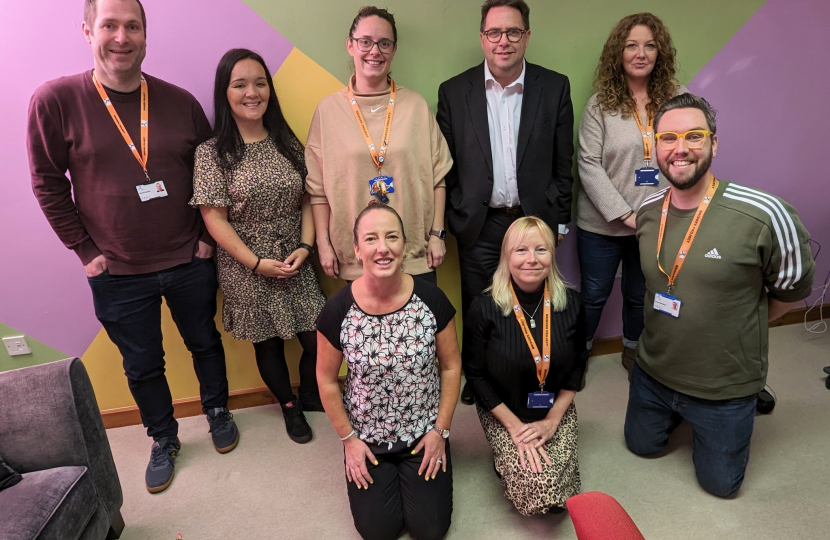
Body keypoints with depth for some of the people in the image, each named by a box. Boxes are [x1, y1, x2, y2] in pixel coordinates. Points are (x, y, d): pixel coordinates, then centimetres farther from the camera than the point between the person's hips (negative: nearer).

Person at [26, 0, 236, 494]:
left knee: (206, 343, 19)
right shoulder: (56, 100, -8)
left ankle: (218, 411, 44)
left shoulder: (180, 101, -2)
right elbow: (49, 183, -2)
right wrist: (84, 250, -4)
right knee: (142, 366, 15)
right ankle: (164, 441, 38)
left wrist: (208, 236, 1)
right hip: (118, 274, -1)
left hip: (189, 262, 1)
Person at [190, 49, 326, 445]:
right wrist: (257, 263, -14)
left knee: (318, 338, 4)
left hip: (296, 264, 3)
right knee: (268, 344, 13)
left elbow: (307, 199, 5)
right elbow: (214, 218, -10)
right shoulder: (212, 152, -8)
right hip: (248, 271, -3)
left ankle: (311, 394, 36)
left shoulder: (287, 143, 4)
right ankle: (289, 405, 39)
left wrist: (306, 246, -8)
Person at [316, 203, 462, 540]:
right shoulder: (337, 310, -18)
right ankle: (386, 475, 33)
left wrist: (440, 430, -4)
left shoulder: (431, 300, -17)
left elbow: (451, 366, -5)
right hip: (366, 437, 0)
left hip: (424, 432, 1)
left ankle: (409, 473, 32)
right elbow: (326, 380, -5)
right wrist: (348, 438, -2)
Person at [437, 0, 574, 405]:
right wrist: (453, 218, 0)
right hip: (478, 223, 0)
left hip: (536, 219, 1)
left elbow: (563, 163, 3)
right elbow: (445, 165, 1)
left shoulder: (555, 87, -1)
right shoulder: (454, 91, -2)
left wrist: (559, 220, 2)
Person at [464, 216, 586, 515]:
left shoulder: (570, 303, -9)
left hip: (556, 411, 3)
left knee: (560, 500, -10)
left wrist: (553, 419, -7)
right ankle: (506, 457, 14)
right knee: (538, 489, -18)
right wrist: (516, 427, -14)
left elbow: (577, 364, 2)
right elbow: (476, 374, -10)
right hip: (504, 413, -2)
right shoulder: (484, 309, -18)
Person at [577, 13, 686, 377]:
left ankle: (633, 352, 42)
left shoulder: (678, 98, 0)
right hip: (602, 223, -2)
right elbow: (589, 166, -11)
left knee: (640, 294, 18)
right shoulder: (600, 104, -6)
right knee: (593, 295, 11)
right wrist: (625, 214, -17)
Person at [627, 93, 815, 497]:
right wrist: (679, 327, 10)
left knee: (719, 483, 17)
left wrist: (738, 329, 2)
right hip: (652, 373, 4)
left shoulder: (764, 215, -25)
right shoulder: (648, 211, -7)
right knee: (641, 445, 22)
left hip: (724, 387, -4)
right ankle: (680, 415, 47)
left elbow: (792, 289, -8)